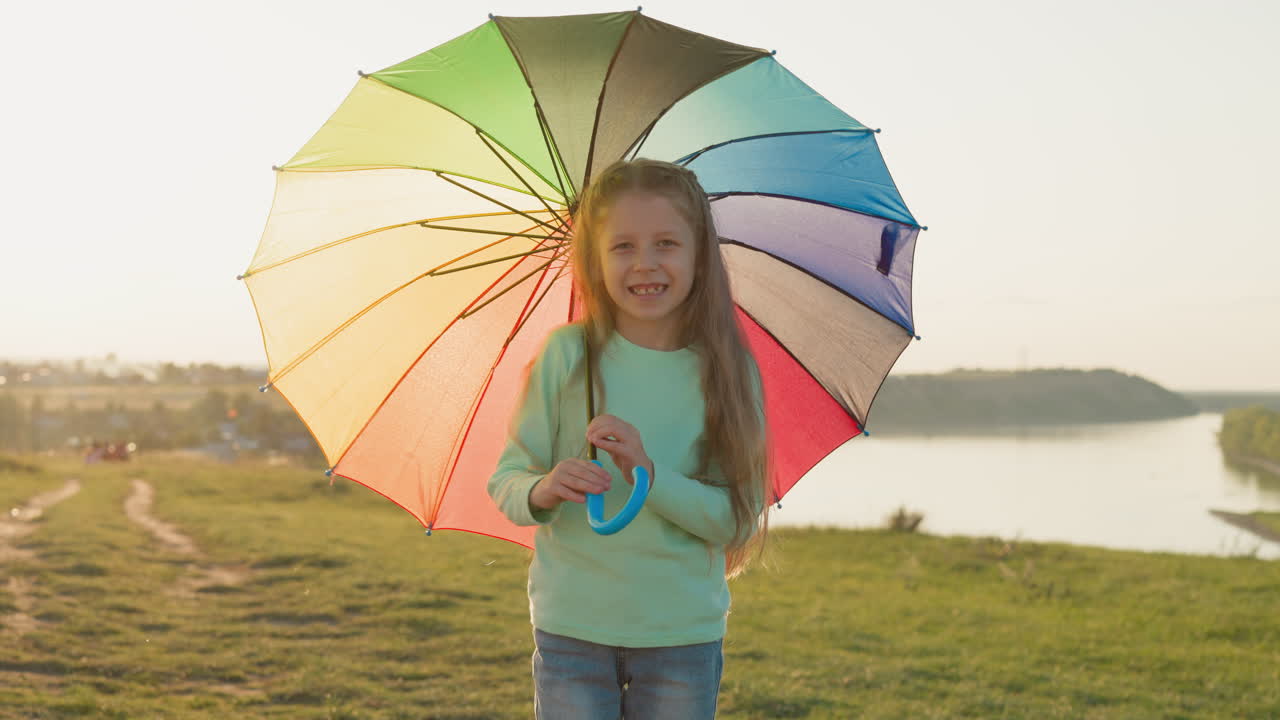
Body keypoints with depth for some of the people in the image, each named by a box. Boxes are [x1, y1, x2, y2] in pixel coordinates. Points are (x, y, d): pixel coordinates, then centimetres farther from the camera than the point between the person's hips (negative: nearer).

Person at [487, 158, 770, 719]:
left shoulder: (726, 371, -5)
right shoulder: (566, 355, -5)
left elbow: (738, 519, -8)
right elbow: (505, 481, -3)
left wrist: (650, 474, -23)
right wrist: (542, 490, -24)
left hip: (685, 635, 0)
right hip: (572, 629, 0)